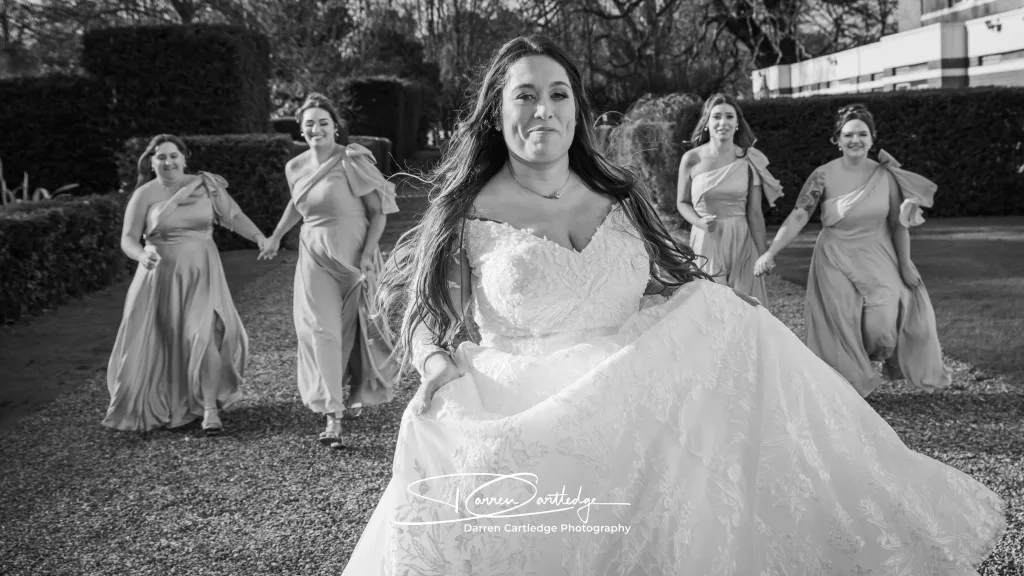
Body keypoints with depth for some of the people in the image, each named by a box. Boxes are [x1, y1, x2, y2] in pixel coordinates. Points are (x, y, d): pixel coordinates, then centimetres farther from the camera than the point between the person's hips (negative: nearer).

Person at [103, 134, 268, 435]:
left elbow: (234, 216, 0)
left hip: (201, 274, 0)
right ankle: (148, 407, 30)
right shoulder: (144, 195, -2)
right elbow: (128, 239, -5)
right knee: (158, 342, 7)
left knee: (204, 336, -16)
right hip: (161, 275, 0)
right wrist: (142, 255, -27)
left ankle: (210, 408, -8)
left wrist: (260, 237, -16)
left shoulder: (206, 185, 2)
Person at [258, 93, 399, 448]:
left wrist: (368, 252, -18)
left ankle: (355, 390, 36)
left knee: (351, 329, 8)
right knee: (321, 330, -8)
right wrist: (275, 237, 28)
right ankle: (333, 418, -9)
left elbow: (379, 210, -9)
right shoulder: (295, 167, 5)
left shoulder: (352, 161, -11)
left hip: (354, 255, -3)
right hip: (315, 258, 3)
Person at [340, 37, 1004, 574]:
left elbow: (681, 289, 15)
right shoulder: (469, 215, -3)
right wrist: (440, 362, -18)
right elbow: (424, 314, 2)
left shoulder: (618, 198, 7)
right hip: (526, 416, -4)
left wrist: (738, 325, 1)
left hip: (640, 411, 4)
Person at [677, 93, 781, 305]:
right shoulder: (692, 159, -4)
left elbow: (754, 213, 1)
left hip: (741, 241, 1)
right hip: (706, 241, -1)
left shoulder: (749, 160, -2)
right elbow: (682, 202, 7)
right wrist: (699, 222, -12)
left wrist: (763, 254, 0)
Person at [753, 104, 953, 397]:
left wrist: (905, 266, 3)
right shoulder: (824, 176, -9)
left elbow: (898, 224, 3)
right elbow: (798, 217, -16)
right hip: (836, 262, -1)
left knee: (882, 327, -6)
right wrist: (771, 253, -26)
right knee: (841, 328, 1)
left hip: (878, 261, 1)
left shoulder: (886, 175, -4)